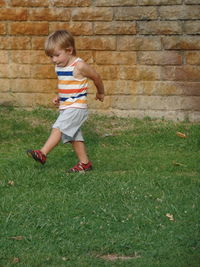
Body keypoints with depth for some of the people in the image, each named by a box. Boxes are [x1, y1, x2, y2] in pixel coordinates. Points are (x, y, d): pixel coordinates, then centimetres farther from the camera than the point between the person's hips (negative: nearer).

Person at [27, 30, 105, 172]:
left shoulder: (79, 66, -15)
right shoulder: (59, 67, 8)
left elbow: (97, 77, 0)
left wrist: (100, 93, 15)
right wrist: (59, 97, 10)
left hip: (77, 106, -9)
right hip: (66, 107, 9)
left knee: (58, 128, -20)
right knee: (74, 136, 11)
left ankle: (42, 154, -27)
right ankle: (85, 163, 17)